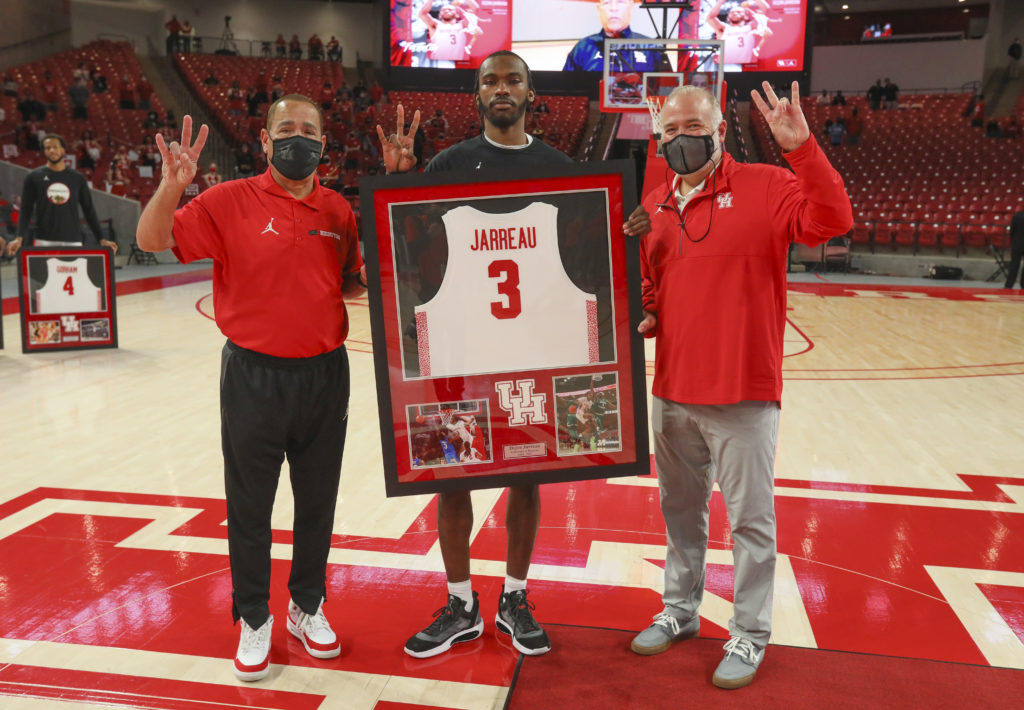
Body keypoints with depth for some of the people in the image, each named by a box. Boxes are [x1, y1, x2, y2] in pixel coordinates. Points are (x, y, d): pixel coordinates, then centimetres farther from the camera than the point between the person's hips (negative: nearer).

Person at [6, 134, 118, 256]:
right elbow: (26, 211, 5)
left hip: (73, 241, 1)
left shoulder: (78, 178, 11)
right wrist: (20, 238, -9)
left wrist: (101, 239, 4)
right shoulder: (34, 177, 7)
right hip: (43, 242, -1)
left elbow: (89, 210, 12)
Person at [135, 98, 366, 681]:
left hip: (324, 374, 3)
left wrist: (369, 279, -6)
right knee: (250, 505, 9)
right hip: (254, 376, -2)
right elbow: (153, 241, -9)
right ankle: (254, 618, 29)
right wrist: (172, 188, -25)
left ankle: (307, 608, 35)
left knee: (318, 502, 14)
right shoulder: (231, 202, -5)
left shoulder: (339, 211, 5)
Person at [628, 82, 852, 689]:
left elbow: (833, 221, -20)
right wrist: (645, 320, 0)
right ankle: (680, 611, 37)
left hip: (743, 395, -5)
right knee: (681, 510, 18)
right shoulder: (654, 208, 11)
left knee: (751, 519, 6)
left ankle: (749, 635, 24)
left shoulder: (765, 187, -5)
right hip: (672, 393, 6)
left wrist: (802, 148, -29)